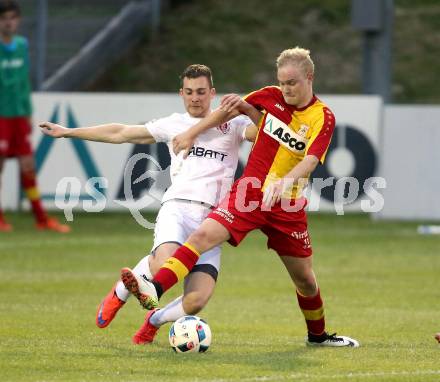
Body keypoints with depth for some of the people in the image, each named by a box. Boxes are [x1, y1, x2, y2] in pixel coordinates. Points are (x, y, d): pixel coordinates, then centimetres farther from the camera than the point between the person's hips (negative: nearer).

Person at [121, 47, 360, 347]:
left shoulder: (323, 118, -8)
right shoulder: (272, 97, 1)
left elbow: (310, 160, -23)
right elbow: (231, 108, 17)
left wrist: (285, 182, -42)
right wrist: (191, 134, 14)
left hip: (287, 205, -1)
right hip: (248, 193, 1)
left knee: (305, 279, 10)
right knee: (203, 235, -23)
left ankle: (318, 334, 36)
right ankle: (153, 291, -36)